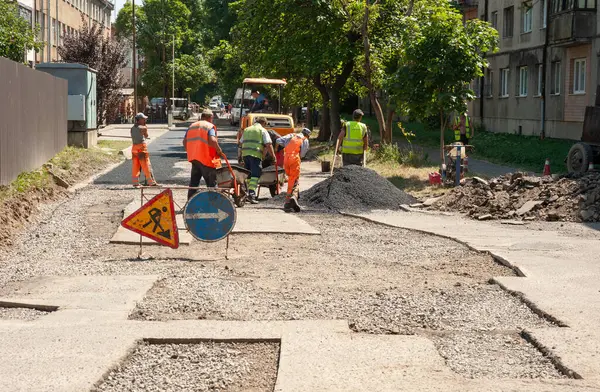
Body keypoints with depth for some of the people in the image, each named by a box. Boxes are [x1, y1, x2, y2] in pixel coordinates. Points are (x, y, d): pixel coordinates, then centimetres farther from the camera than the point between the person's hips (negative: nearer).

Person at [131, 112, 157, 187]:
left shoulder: (132, 128, 9)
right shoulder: (143, 128, -8)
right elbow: (146, 136, 6)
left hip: (134, 147, 6)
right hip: (142, 146, -6)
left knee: (135, 166, 7)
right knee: (146, 165, -2)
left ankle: (135, 182, 6)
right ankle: (151, 182, 0)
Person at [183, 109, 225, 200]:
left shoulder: (192, 126, 16)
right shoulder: (210, 126, -6)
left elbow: (185, 141, 14)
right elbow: (212, 140, -21)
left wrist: (190, 152, 23)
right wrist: (219, 151, -8)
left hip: (194, 158, 7)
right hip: (206, 159, -7)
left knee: (194, 182, 13)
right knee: (212, 184, -1)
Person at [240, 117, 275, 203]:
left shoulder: (246, 130, 23)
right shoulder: (263, 130, 4)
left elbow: (241, 143, 25)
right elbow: (268, 144, -4)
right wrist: (273, 155, 2)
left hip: (245, 154, 6)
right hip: (256, 154, -6)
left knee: (248, 174, 15)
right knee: (255, 175, -9)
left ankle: (250, 192, 18)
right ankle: (251, 194, -21)